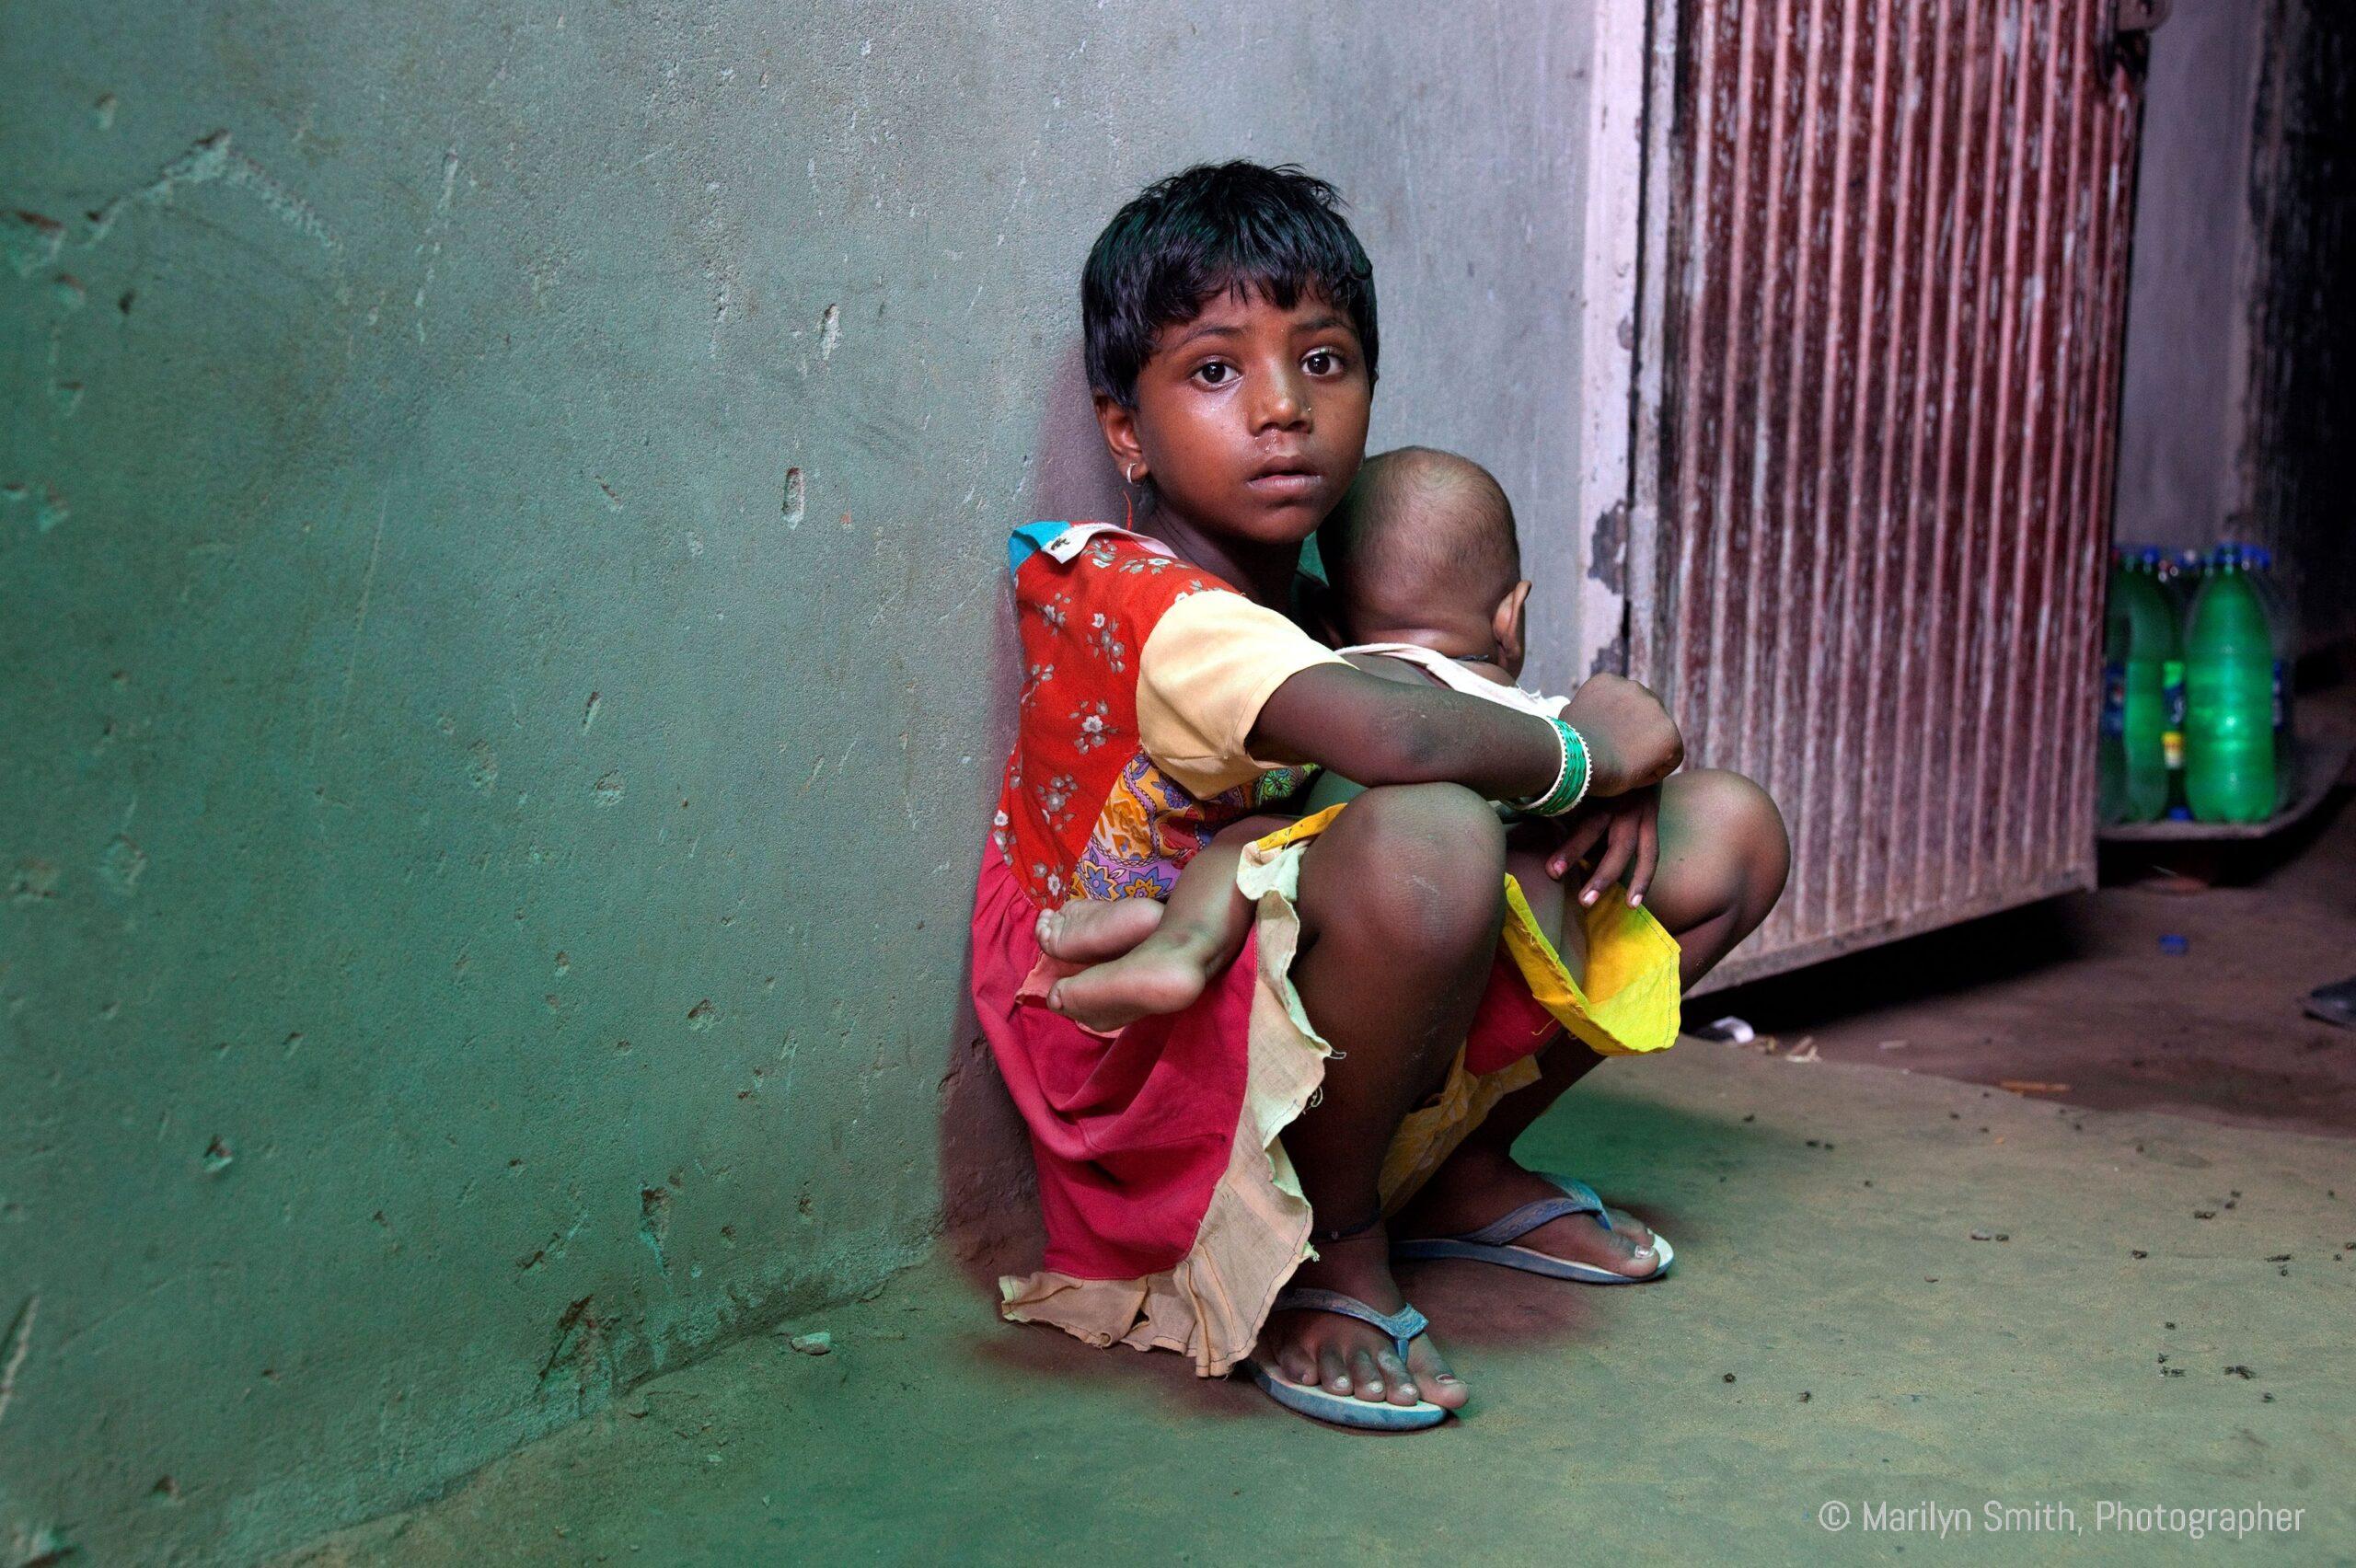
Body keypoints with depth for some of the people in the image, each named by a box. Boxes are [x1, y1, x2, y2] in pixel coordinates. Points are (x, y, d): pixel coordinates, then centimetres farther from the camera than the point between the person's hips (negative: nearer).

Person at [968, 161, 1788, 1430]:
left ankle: (1462, 1164, 14)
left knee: (1726, 832, 3)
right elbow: (1395, 739, -38)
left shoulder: (1323, 596, 8)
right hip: (1159, 1071, -8)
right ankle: (1330, 1249, -14)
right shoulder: (1149, 607, -21)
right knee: (1428, 840, -40)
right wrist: (1576, 753, -19)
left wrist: (1611, 775, -16)